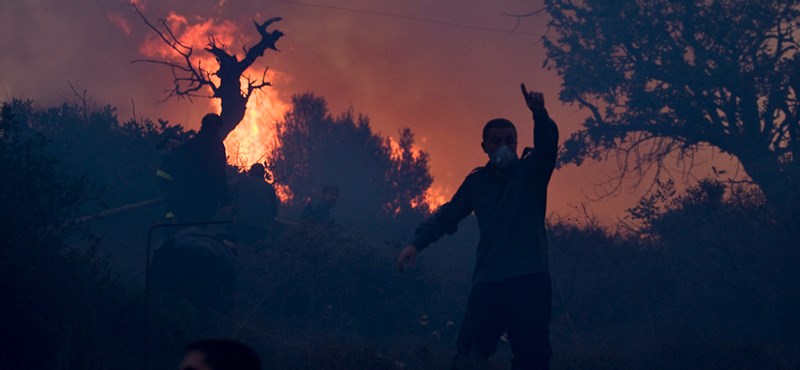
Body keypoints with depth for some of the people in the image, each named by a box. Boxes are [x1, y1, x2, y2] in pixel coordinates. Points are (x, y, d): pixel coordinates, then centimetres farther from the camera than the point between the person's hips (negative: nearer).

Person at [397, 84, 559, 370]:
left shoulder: (531, 172, 8)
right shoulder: (477, 181, 17)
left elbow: (548, 144, -10)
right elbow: (448, 215, 17)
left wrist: (539, 112, -30)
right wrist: (417, 243, 3)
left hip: (530, 276, -2)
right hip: (488, 279, 2)